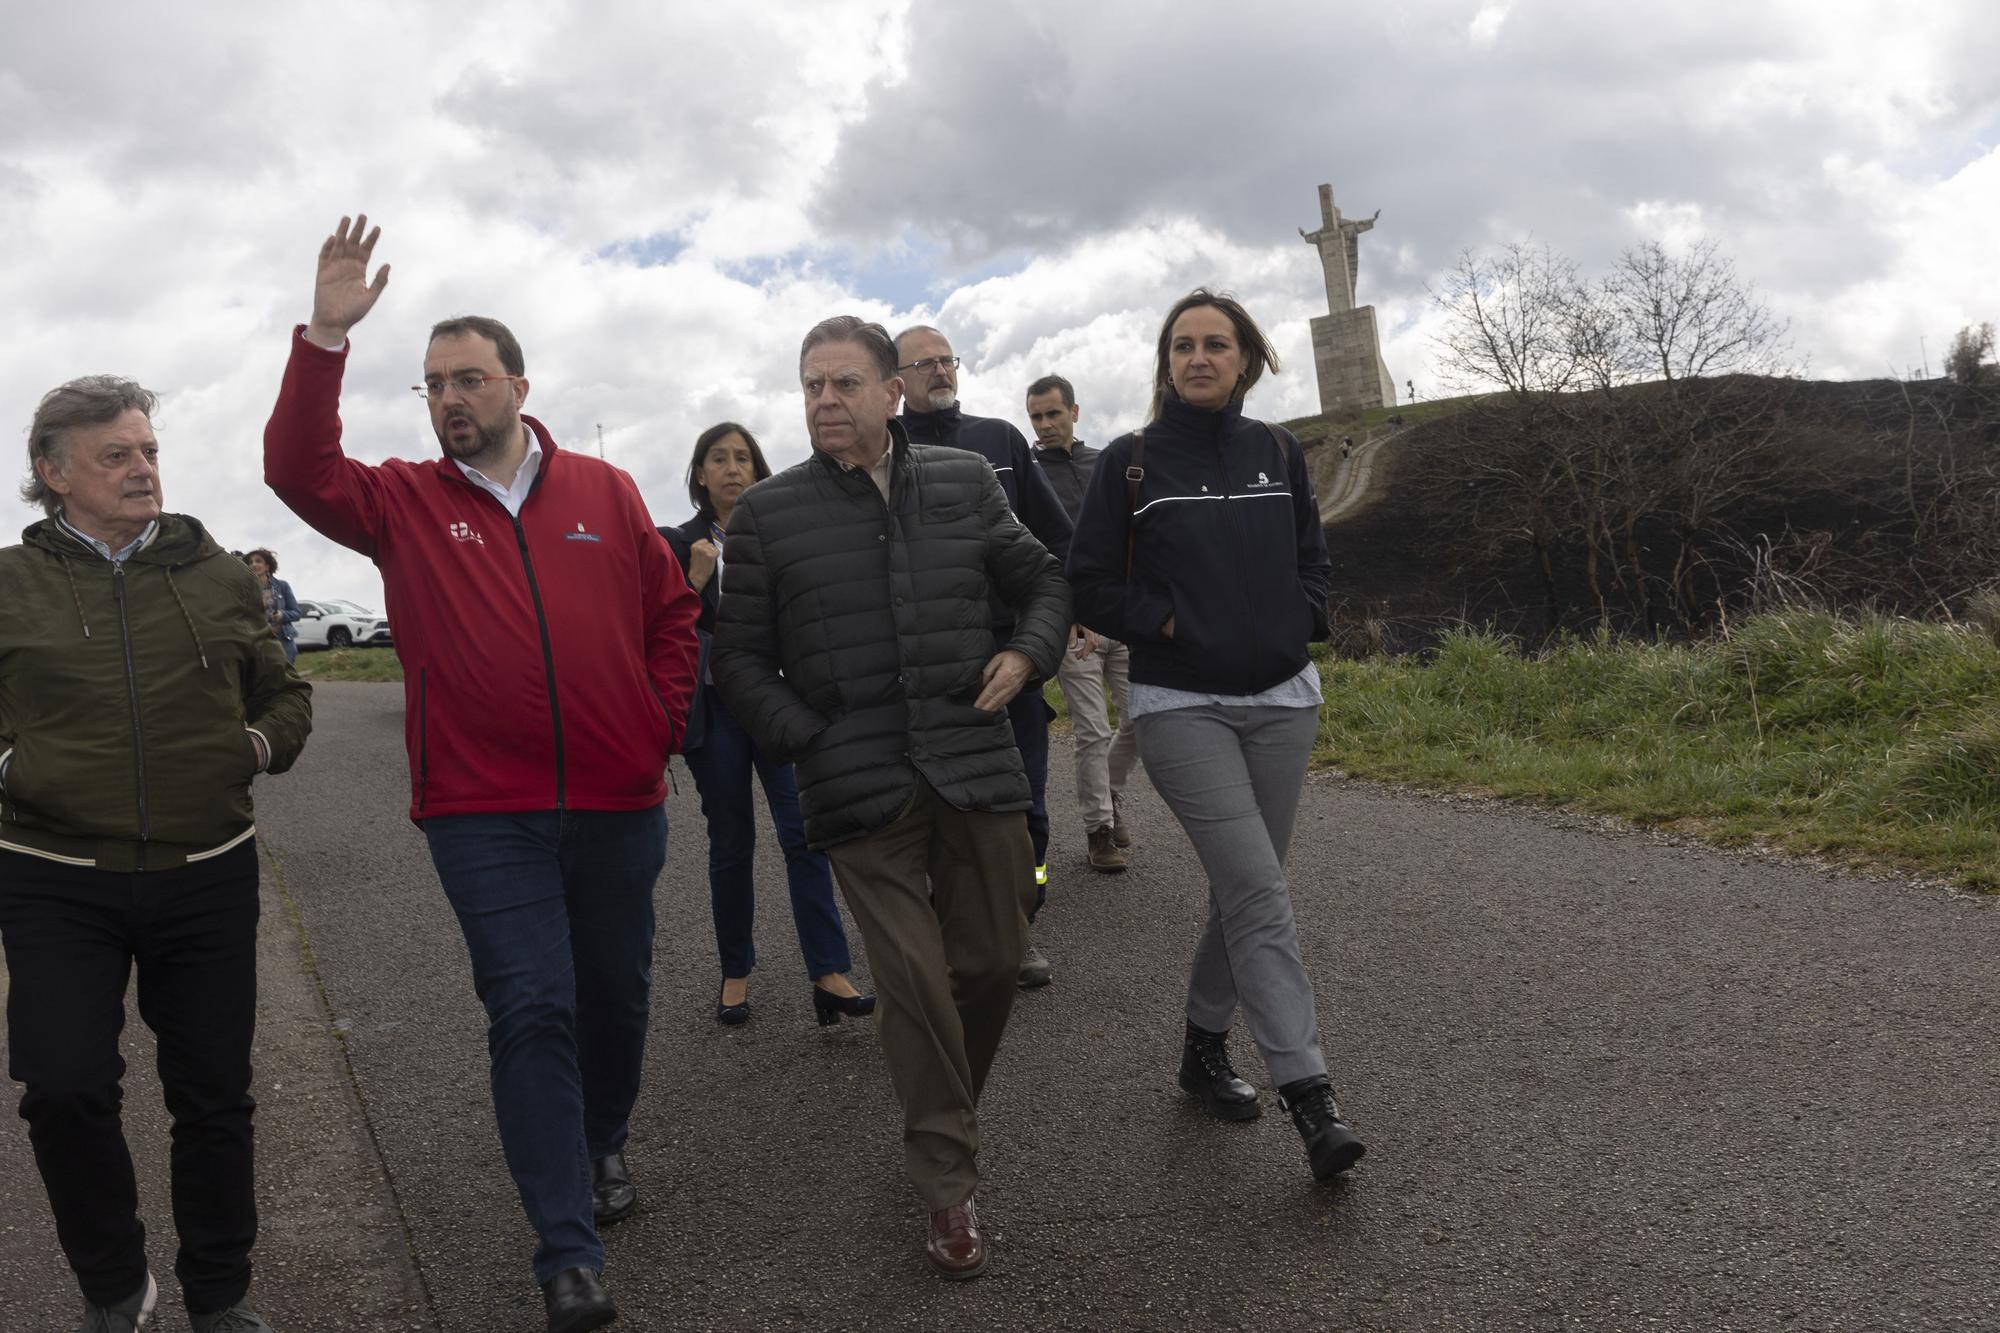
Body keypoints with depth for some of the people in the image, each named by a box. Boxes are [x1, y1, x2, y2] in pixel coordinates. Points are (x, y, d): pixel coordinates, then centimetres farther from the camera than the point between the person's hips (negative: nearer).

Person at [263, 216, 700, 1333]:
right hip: (483, 812, -2)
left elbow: (672, 611, 10)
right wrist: (327, 334, -22)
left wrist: (663, 724, 1)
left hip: (619, 801, 2)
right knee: (532, 1011, -5)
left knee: (616, 991, 16)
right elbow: (299, 469, -14)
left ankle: (604, 1147, 43)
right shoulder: (405, 502, 3)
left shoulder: (605, 492, 4)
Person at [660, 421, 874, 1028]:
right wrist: (696, 579, -13)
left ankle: (830, 975, -11)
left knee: (805, 833, -10)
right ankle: (736, 974, 20)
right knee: (731, 846, 6)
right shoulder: (680, 543, 4)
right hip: (717, 711, 0)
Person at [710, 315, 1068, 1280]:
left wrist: (1026, 655, 0)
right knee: (913, 978, -4)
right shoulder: (768, 513, 2)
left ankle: (944, 1117, 35)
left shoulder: (964, 482, 8)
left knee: (992, 961, 8)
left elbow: (1043, 583, 19)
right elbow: (741, 661, 4)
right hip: (860, 784, -2)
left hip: (976, 764, 3)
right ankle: (949, 1184, 11)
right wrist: (808, 743, -7)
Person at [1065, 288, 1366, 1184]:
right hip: (1181, 707, -4)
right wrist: (1169, 623, -10)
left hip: (1282, 701, 4)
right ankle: (1309, 1096, -10)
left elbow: (1314, 561, 18)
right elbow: (1090, 587, 0)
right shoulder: (1130, 462, -2)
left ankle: (1204, 1048, 30)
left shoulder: (1277, 451, 8)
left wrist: (1291, 622, 0)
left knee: (1243, 892, 11)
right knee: (1261, 892, -14)